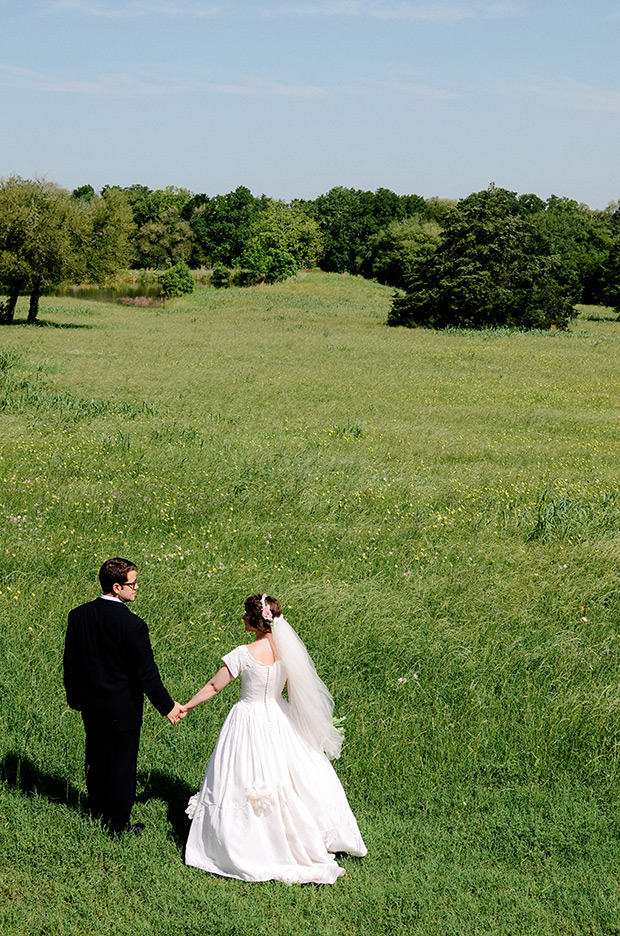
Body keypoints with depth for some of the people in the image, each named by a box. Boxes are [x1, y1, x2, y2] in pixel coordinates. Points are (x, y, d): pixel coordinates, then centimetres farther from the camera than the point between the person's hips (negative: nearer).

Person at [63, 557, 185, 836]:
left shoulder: (78, 616, -7)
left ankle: (98, 814, 39)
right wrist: (167, 706, -7)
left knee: (95, 762, 22)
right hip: (123, 709, -6)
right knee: (122, 766, 10)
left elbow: (70, 663, 3)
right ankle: (118, 825, 23)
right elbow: (146, 673, -19)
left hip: (91, 707, 6)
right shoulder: (132, 625, -24)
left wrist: (74, 697, 18)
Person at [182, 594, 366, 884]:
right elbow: (296, 693, 0)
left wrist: (186, 707, 4)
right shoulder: (287, 650, -9)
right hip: (279, 720, 4)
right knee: (290, 777, 17)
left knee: (246, 786, 8)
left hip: (248, 721, -4)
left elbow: (214, 687, -11)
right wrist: (311, 731, 13)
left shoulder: (243, 655, -21)